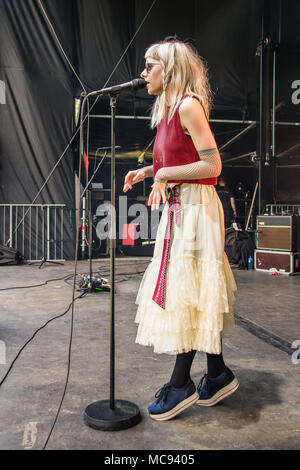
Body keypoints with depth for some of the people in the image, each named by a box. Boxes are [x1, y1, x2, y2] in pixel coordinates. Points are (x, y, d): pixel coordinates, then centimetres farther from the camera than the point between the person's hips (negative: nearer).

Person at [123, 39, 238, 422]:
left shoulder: (188, 106, -13)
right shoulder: (169, 109, 15)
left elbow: (212, 165, -19)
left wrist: (165, 174, -14)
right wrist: (147, 171, 10)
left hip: (194, 209, -10)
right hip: (177, 208, 10)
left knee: (186, 293, -3)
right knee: (195, 295, 13)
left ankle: (181, 384, 11)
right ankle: (218, 375, 26)